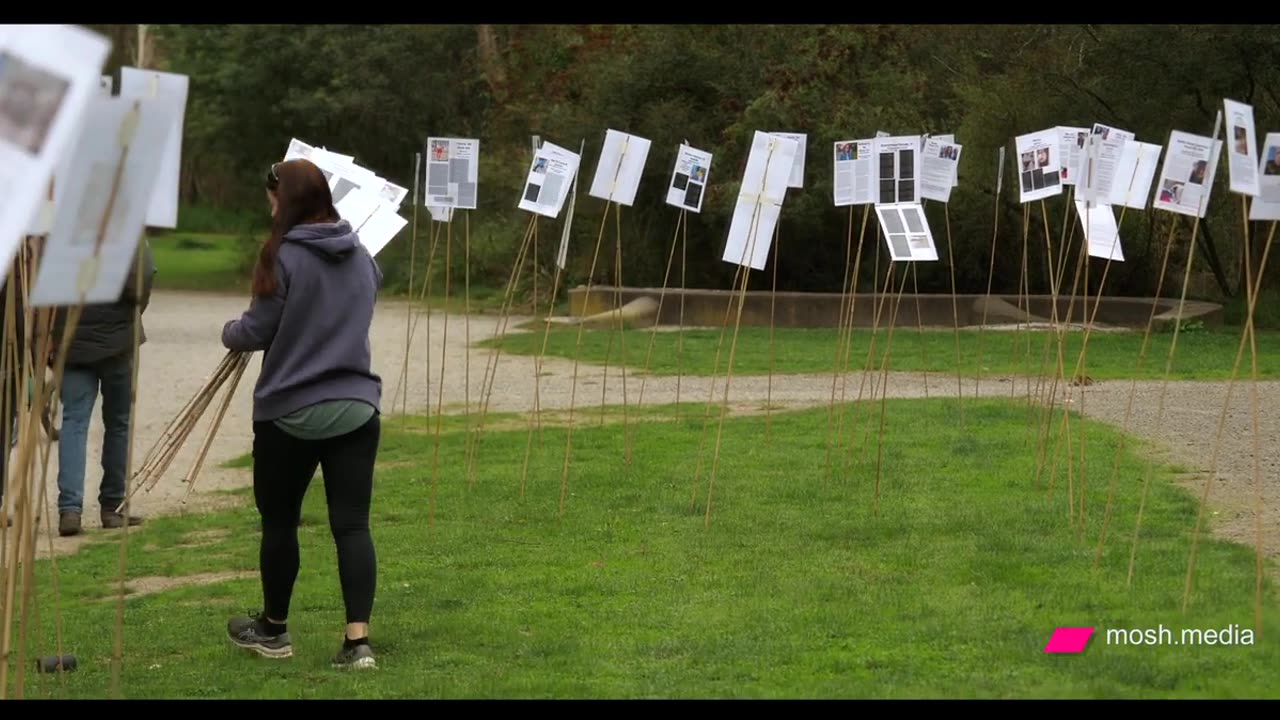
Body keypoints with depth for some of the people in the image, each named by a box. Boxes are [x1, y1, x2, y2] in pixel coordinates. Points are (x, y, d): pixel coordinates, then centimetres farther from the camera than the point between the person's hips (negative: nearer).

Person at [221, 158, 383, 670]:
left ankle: (273, 630, 28)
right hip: (356, 408, 4)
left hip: (290, 412, -4)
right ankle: (357, 640, -10)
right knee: (352, 525, 0)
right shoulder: (362, 257, 9)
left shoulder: (284, 256, -11)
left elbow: (256, 332, -7)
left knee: (279, 522, 13)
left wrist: (229, 332, 13)